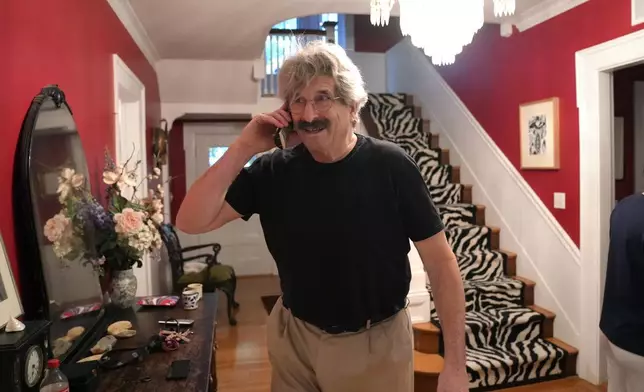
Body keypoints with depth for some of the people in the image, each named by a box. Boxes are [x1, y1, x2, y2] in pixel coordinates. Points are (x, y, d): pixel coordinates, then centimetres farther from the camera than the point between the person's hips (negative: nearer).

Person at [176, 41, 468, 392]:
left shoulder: (390, 166, -17)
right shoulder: (274, 170, -8)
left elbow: (441, 261, -13)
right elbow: (191, 223, -11)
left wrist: (455, 364, -14)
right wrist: (242, 149, -21)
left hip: (377, 342, -2)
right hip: (293, 336, 3)